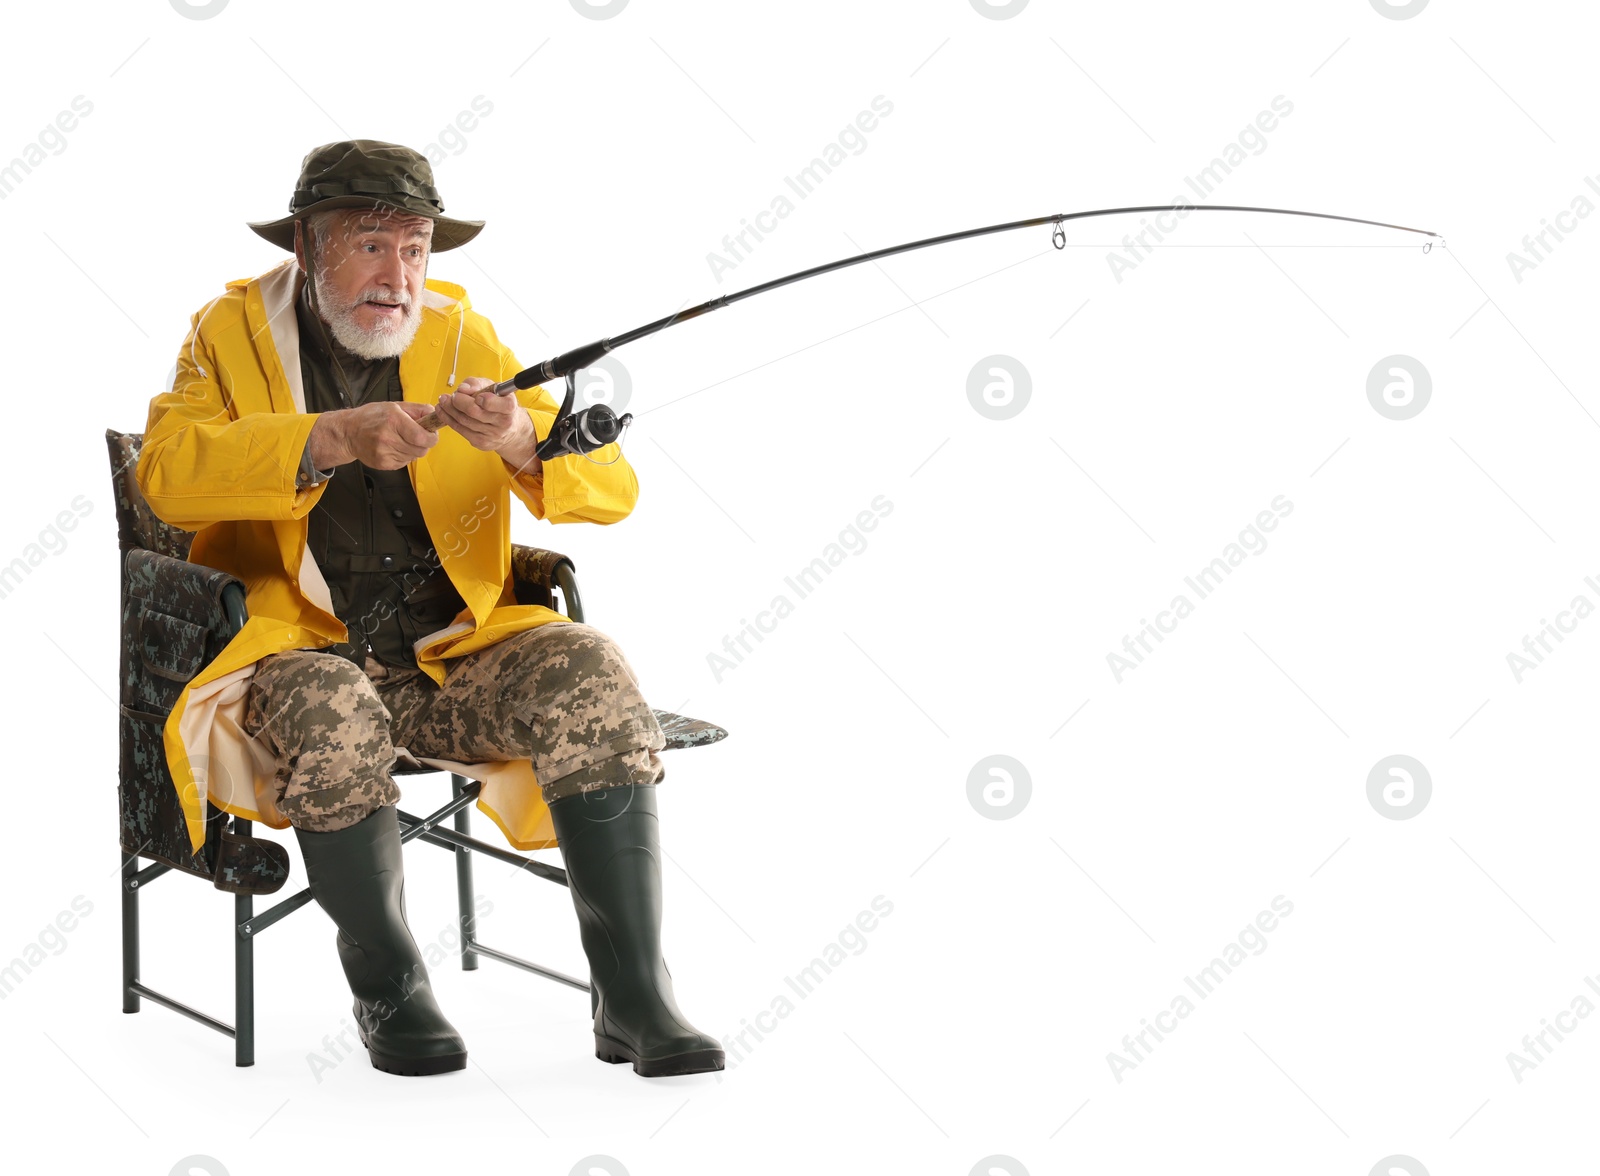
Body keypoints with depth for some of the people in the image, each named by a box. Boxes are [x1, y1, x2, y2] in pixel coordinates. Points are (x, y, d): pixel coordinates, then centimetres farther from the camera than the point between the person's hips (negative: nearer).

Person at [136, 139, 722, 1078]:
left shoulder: (462, 339, 8)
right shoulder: (233, 334, 5)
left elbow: (612, 489, 0)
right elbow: (167, 469, -16)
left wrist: (520, 439, -22)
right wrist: (334, 438, -27)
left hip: (457, 657, 2)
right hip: (302, 655, -2)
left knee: (593, 677, -26)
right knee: (329, 715, -35)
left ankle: (635, 999, -22)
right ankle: (390, 991, -12)